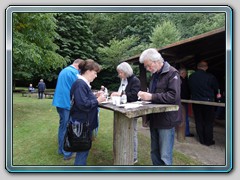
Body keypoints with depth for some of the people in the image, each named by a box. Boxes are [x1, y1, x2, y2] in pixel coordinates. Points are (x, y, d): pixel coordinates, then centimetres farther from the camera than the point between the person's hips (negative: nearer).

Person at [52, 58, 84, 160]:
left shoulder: (64, 70, 18)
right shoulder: (73, 72, -13)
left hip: (60, 101, 10)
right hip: (67, 103, -10)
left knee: (62, 126, 17)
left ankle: (61, 149, 28)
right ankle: (67, 153, 8)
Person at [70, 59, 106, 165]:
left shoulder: (83, 83, 12)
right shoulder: (80, 84, -21)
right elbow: (83, 104, -29)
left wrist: (96, 97, 3)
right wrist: (98, 100, -18)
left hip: (85, 122, 10)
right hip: (82, 123, -10)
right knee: (83, 149, 3)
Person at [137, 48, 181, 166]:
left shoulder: (172, 73, -11)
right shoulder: (155, 74, 13)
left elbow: (173, 95, -23)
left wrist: (151, 96, -23)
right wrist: (145, 95, 1)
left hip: (166, 120, -8)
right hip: (155, 119, 8)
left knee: (165, 156, 3)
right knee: (155, 153, 18)